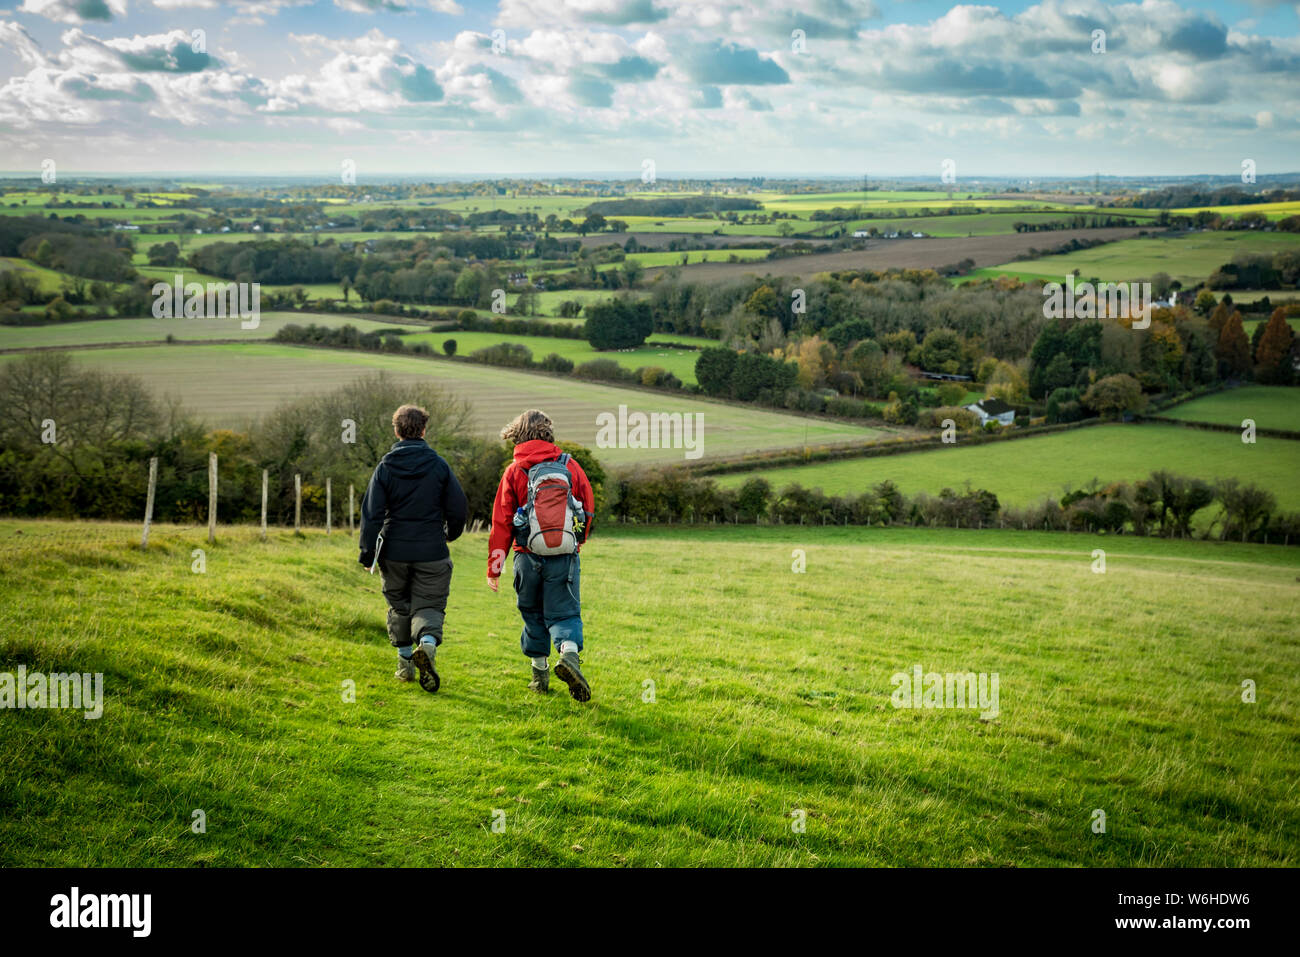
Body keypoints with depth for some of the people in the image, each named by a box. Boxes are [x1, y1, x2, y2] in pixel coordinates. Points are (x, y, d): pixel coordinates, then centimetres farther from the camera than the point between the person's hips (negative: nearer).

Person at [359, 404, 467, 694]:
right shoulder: (439, 465, -3)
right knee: (429, 605, 3)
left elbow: (371, 513, -4)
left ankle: (405, 662, 23)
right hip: (432, 552, -1)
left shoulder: (385, 466, -2)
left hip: (394, 551, 1)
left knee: (399, 606, 18)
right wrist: (452, 533, 21)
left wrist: (368, 553, 1)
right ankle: (427, 643, -26)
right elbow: (459, 507, 0)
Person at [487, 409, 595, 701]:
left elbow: (501, 521, -2)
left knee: (533, 613, 15)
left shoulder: (515, 471, -2)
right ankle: (569, 653, -26)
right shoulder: (570, 465, 2)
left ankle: (540, 672, 19)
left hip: (529, 557, 0)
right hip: (565, 557, 0)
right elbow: (589, 508, 9)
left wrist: (494, 567, 3)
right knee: (564, 612, 2)